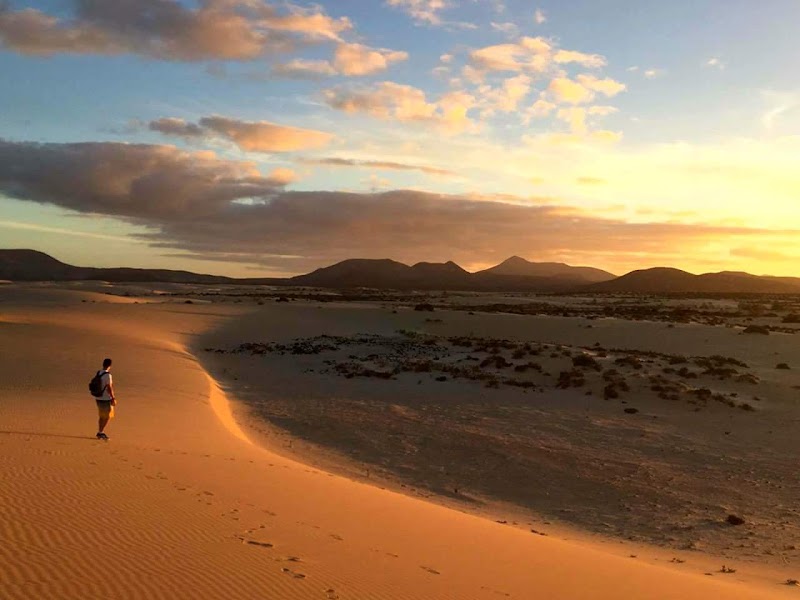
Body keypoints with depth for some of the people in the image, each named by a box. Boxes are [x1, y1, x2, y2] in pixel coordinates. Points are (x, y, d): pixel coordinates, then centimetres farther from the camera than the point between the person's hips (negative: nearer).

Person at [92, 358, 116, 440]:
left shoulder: (98, 373, 5)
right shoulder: (108, 375, -19)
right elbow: (109, 388, -20)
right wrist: (113, 398, -14)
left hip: (98, 398, 8)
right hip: (106, 399, -8)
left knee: (101, 417, 16)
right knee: (108, 417, 3)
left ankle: (100, 432, 21)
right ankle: (101, 432, -1)